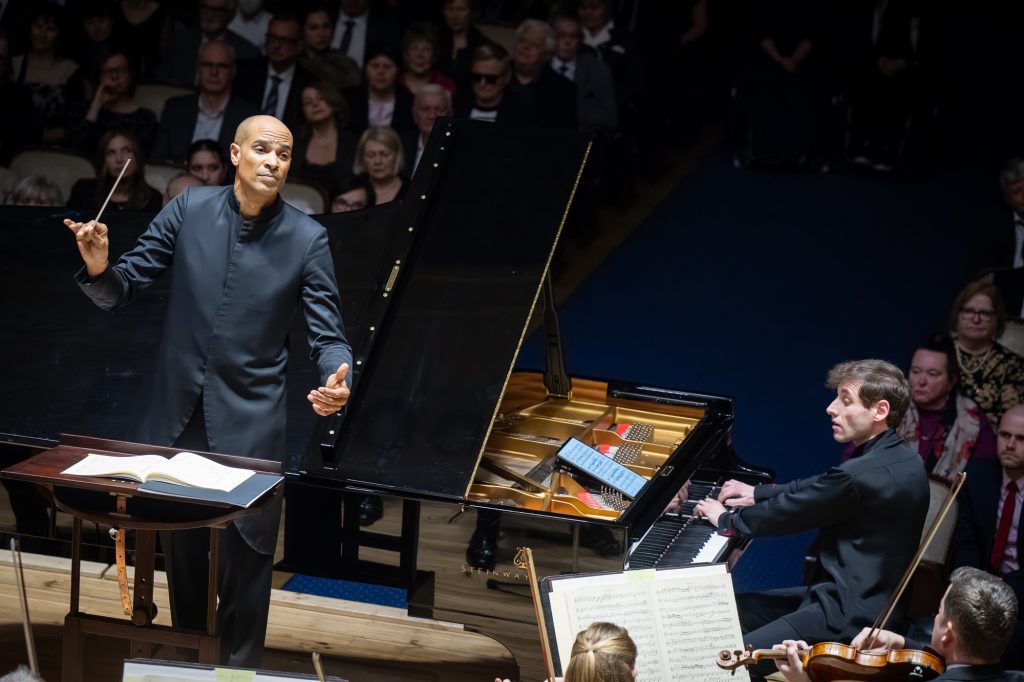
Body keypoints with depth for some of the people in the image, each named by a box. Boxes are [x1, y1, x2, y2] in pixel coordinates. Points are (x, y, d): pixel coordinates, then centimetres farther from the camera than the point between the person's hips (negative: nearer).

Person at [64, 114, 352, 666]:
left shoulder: (307, 238, -8)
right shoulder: (189, 208, -3)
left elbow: (327, 335, -7)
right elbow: (125, 288, 0)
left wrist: (335, 381, -28)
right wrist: (100, 269, -23)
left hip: (248, 426, -3)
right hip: (176, 415, 3)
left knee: (243, 561, 1)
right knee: (181, 553, 17)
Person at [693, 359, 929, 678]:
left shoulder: (860, 475, -25)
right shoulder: (901, 459, 6)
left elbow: (788, 514, -13)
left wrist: (725, 519, 4)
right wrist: (758, 493, 26)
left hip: (850, 617, -11)